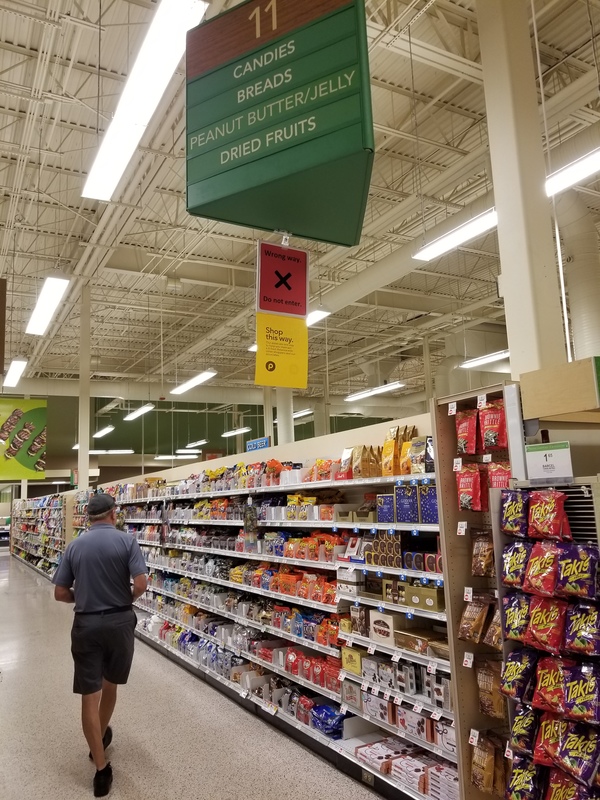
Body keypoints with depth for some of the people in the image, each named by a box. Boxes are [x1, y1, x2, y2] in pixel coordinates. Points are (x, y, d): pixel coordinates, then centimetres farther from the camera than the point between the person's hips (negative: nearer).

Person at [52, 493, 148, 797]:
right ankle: (101, 739, 44)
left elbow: (60, 593, 2)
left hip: (86, 625, 0)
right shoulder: (127, 541, -8)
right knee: (109, 685, 22)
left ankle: (102, 769, 8)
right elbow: (141, 584, -17)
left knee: (89, 695, 6)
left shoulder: (74, 546, 0)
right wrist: (126, 598, 4)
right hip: (119, 622, 0)